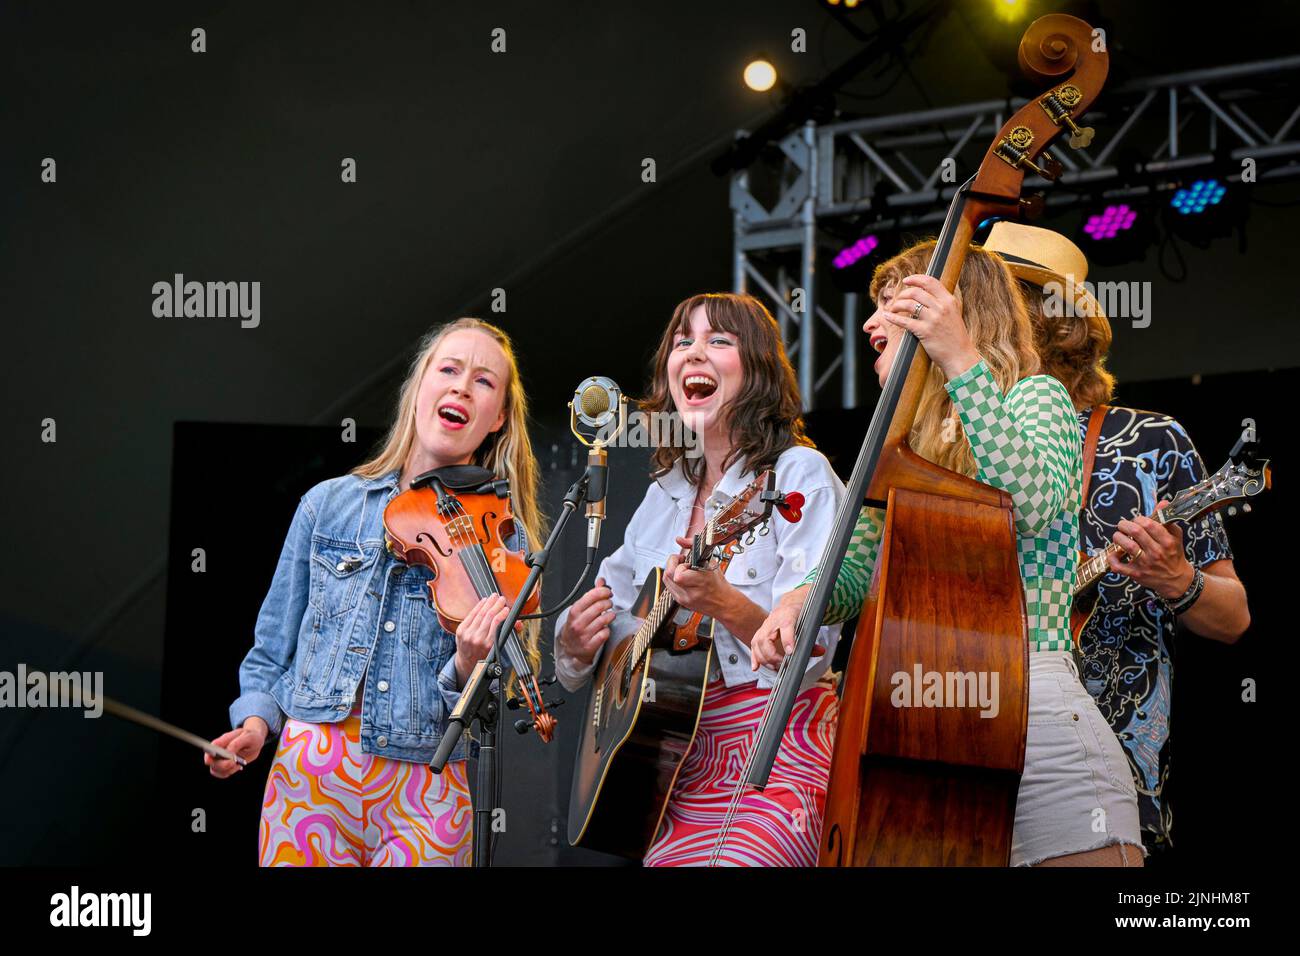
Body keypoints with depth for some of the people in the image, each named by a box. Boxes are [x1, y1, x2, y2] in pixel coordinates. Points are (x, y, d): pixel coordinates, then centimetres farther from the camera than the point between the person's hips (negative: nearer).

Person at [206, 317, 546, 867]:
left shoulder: (505, 537, -1)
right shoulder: (329, 504, 4)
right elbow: (273, 649, 12)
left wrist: (468, 671, -23)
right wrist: (256, 721, -4)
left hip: (426, 797, -1)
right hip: (309, 774, 1)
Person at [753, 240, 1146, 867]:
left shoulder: (1034, 397, 2)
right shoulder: (907, 446, 22)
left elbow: (1031, 501, -20)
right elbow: (860, 570, 19)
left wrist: (963, 362, -26)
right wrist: (805, 595, -3)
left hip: (1030, 716, -6)